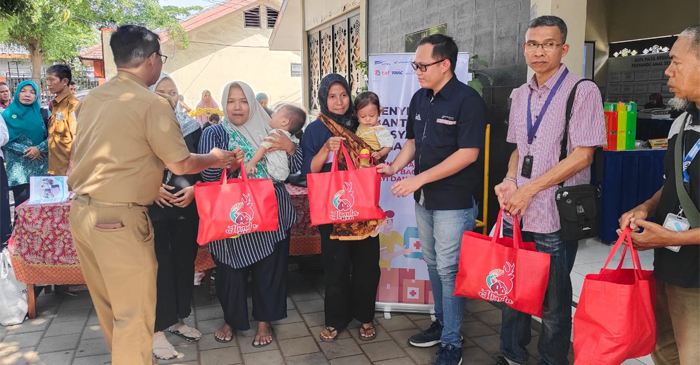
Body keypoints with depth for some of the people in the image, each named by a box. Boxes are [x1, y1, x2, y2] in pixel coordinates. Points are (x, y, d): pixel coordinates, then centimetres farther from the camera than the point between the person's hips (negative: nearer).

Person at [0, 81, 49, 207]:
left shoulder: (42, 114, 5)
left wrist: (39, 149, -16)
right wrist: (25, 150, -12)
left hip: (41, 167, 1)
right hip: (18, 168, -1)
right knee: (22, 202, -3)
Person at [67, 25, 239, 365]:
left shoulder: (90, 99, 8)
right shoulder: (152, 104, -14)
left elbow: (78, 153, 18)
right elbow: (180, 165, -8)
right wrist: (214, 158, 11)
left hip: (81, 211, 8)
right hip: (119, 219, -8)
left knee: (108, 305, 22)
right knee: (135, 313, 5)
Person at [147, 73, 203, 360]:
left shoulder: (192, 126, 6)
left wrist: (194, 189, -8)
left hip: (187, 207, 4)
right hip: (153, 208, -4)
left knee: (184, 261, 11)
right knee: (159, 265, -1)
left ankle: (177, 319, 28)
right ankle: (157, 329, 11)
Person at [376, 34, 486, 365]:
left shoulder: (467, 100, -15)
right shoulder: (419, 98, 8)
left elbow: (468, 153, -20)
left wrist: (419, 178, -22)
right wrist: (394, 168, -1)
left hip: (454, 202, -7)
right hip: (424, 199, 7)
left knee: (449, 270, 0)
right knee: (433, 264, 17)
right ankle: (441, 323, 35)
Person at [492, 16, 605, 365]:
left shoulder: (582, 91, -7)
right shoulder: (521, 95, 12)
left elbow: (583, 155, -13)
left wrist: (528, 189, -15)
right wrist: (509, 181, 0)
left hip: (554, 217, -6)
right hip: (517, 213, 6)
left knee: (553, 301, 8)